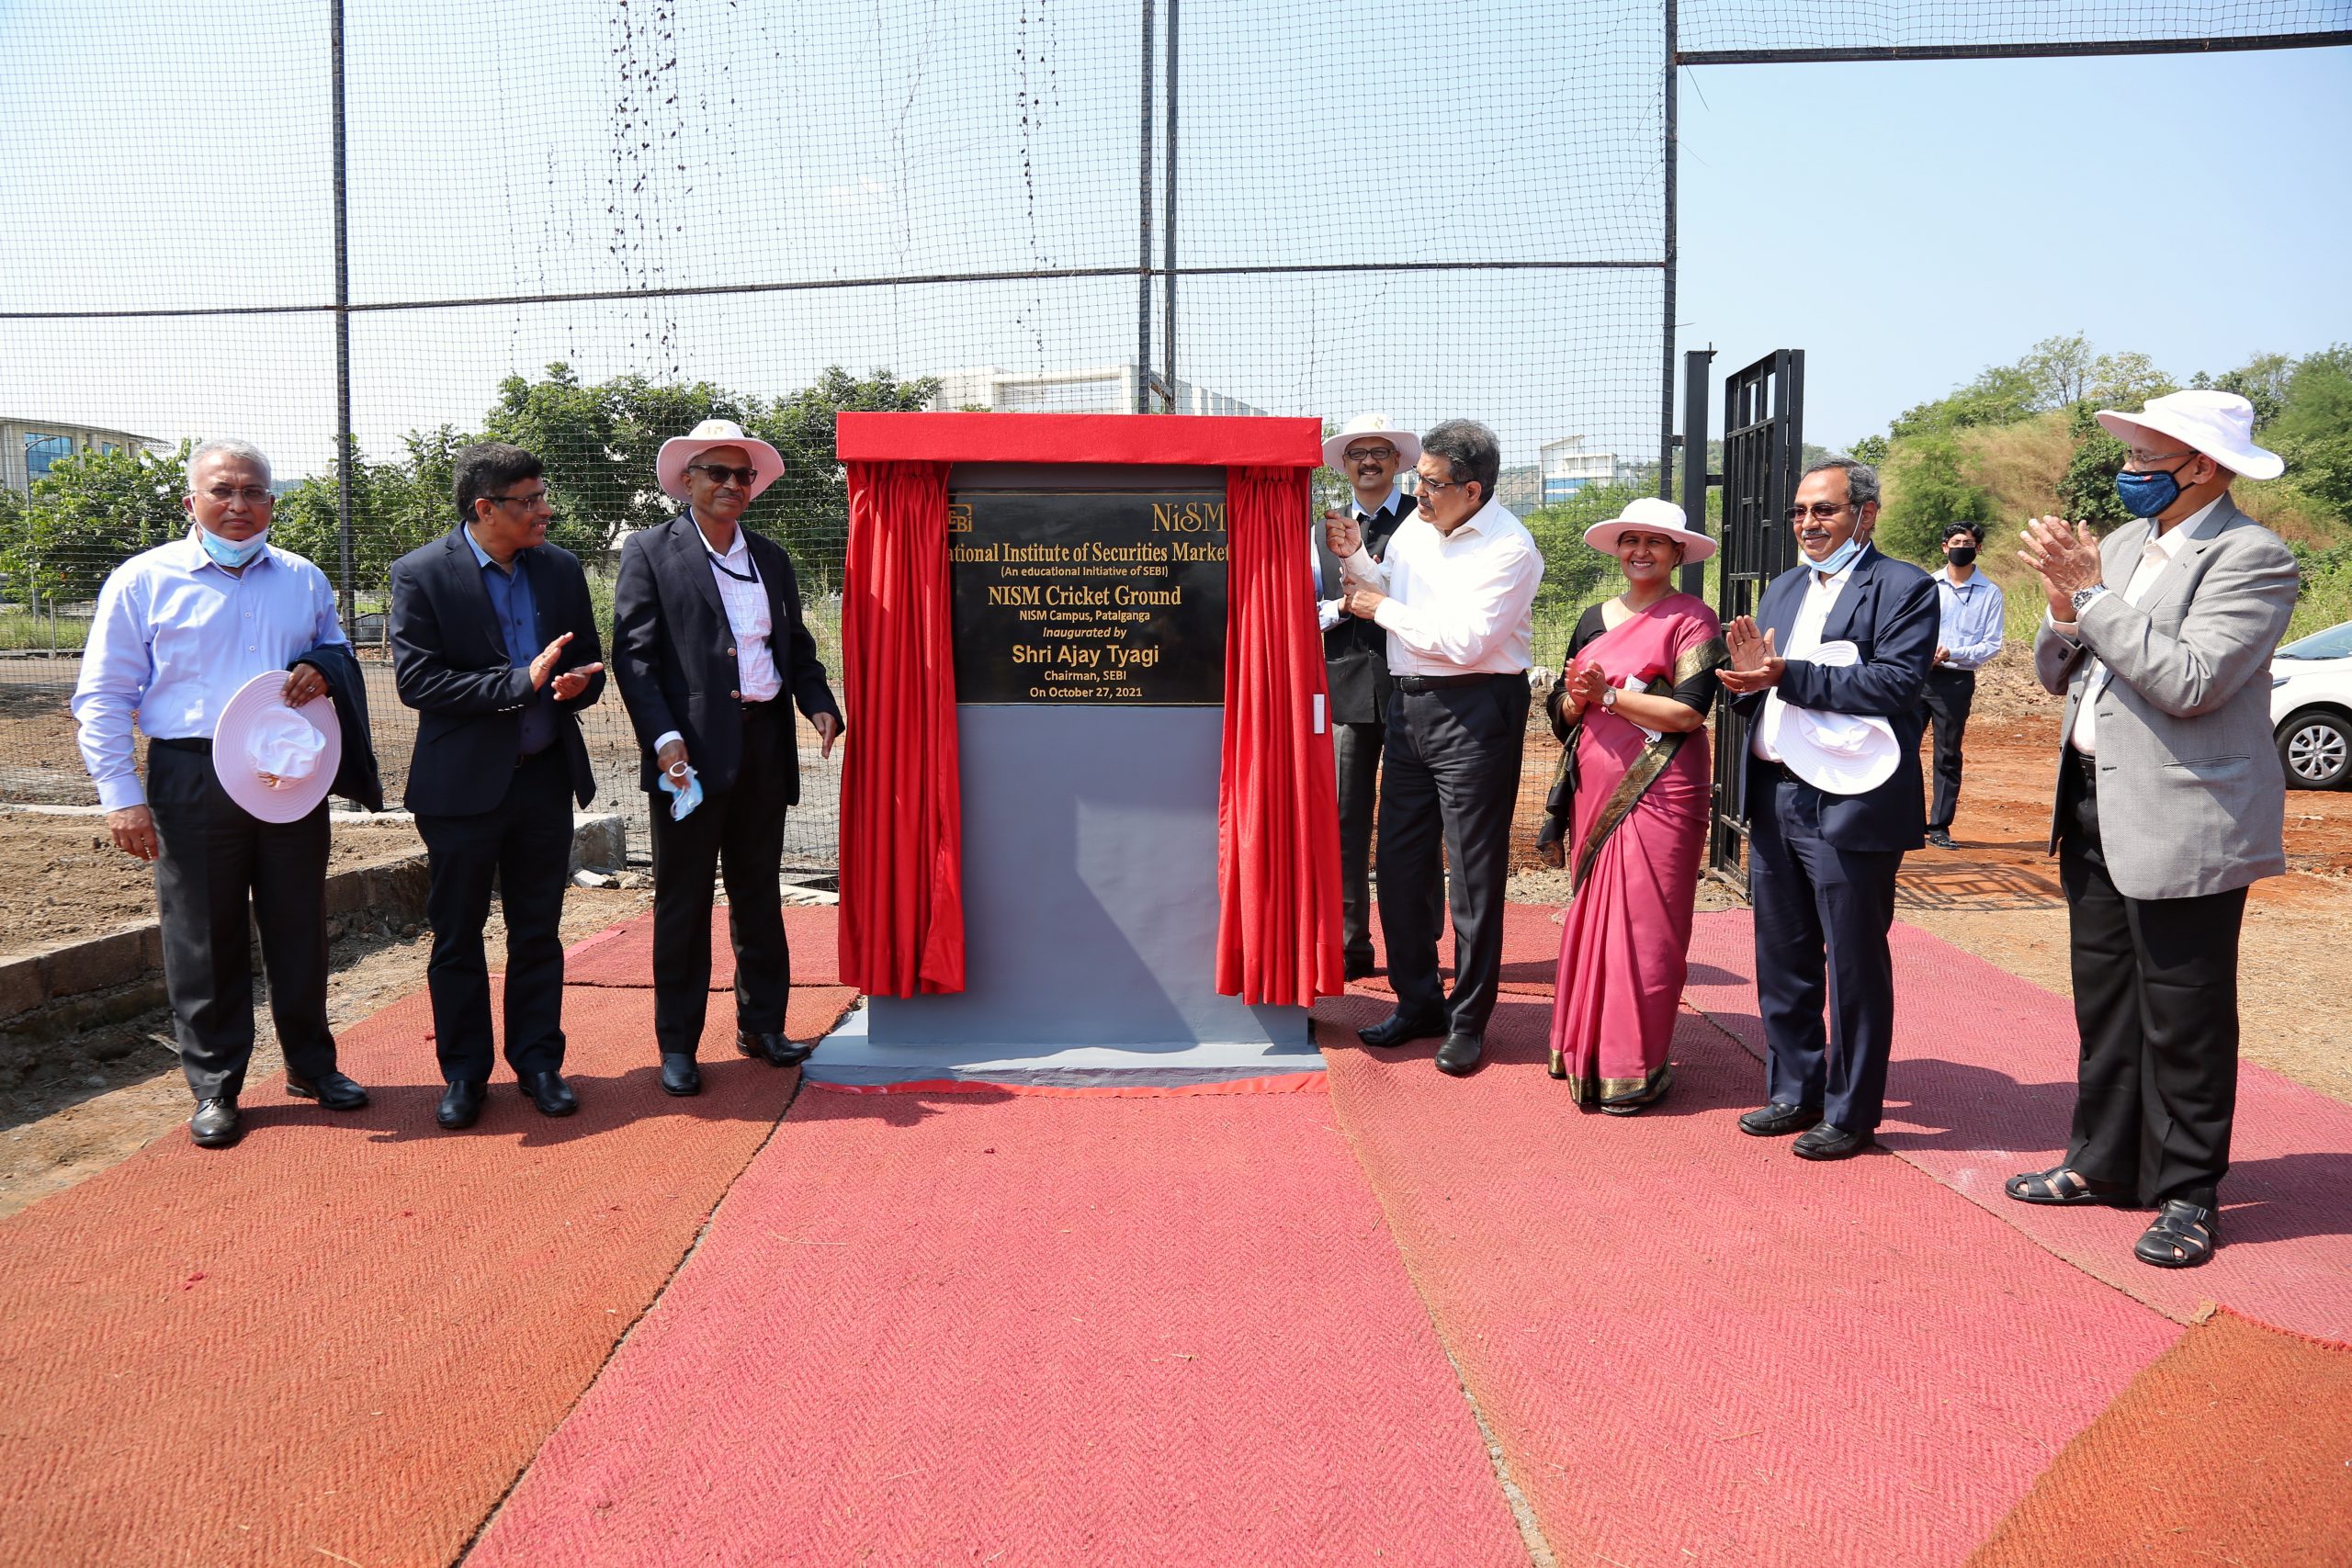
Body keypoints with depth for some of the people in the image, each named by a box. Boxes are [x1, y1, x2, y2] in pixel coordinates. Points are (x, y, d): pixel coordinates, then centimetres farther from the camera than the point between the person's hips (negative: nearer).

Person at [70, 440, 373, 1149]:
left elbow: (338, 651, 23)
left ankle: (311, 1065, 26)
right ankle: (215, 1086, 17)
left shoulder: (304, 579, 10)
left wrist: (323, 669, -3)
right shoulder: (144, 580, 0)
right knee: (204, 937, 4)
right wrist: (120, 795, -8)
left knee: (299, 927, 11)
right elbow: (103, 697, 0)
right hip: (193, 780, -3)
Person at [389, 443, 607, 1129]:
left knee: (539, 933, 11)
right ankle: (464, 1072, 22)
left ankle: (538, 1061, 24)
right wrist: (521, 682, -23)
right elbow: (415, 680, -16)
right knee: (456, 937, 8)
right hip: (462, 784, -3)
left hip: (546, 779, 4)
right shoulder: (420, 574, -9)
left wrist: (579, 682, -12)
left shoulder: (561, 568, 5)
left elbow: (589, 659, 13)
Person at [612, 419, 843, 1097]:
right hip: (692, 752, -5)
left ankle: (762, 1025, 25)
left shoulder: (773, 559, 16)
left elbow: (797, 646, 20)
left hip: (766, 746, 5)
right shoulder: (649, 552, 0)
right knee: (682, 901, 3)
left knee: (760, 894, 14)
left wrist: (819, 704, 0)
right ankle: (677, 1045, 12)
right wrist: (663, 737, -18)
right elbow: (633, 655, -7)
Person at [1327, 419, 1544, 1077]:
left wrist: (1382, 611, -11)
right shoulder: (1417, 523, 9)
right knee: (1400, 861, 11)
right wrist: (1356, 556, 5)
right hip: (1408, 703, 8)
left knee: (1474, 870, 0)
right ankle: (1417, 1002, 25)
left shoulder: (1509, 548, -13)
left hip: (1474, 713, -7)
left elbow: (1465, 640, -21)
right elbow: (1390, 591, 23)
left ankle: (1467, 1021, 11)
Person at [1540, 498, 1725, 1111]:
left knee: (1644, 925, -4)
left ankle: (1635, 1069, 3)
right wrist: (1577, 698, -8)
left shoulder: (1692, 619, -5)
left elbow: (1689, 711, -15)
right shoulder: (1594, 619, 15)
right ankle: (1587, 1050, 21)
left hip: (1659, 791, -6)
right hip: (1596, 790, 6)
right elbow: (1561, 706, 14)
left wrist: (1608, 693, -14)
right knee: (1591, 916, 10)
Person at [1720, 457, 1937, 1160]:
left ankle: (1852, 1113, 16)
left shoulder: (1903, 588, -6)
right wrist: (1749, 676, -10)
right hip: (1775, 798, 7)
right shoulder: (1783, 588, 16)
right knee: (1781, 959, 16)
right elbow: (1759, 693, 13)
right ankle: (1794, 1092, 30)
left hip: (1850, 805, -7)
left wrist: (1789, 677, -23)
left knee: (1854, 967, 4)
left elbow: (1896, 682, -20)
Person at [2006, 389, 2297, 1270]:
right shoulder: (2122, 544, 11)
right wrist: (2064, 609, -8)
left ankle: (2187, 1195, 15)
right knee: (2104, 1003, 17)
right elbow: (2057, 676, 12)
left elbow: (2189, 683, -24)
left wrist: (2092, 595, -20)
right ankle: (2104, 1163, 30)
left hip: (2182, 825, -8)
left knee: (2182, 1017, 2)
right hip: (2095, 807, 8)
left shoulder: (2250, 558, -12)